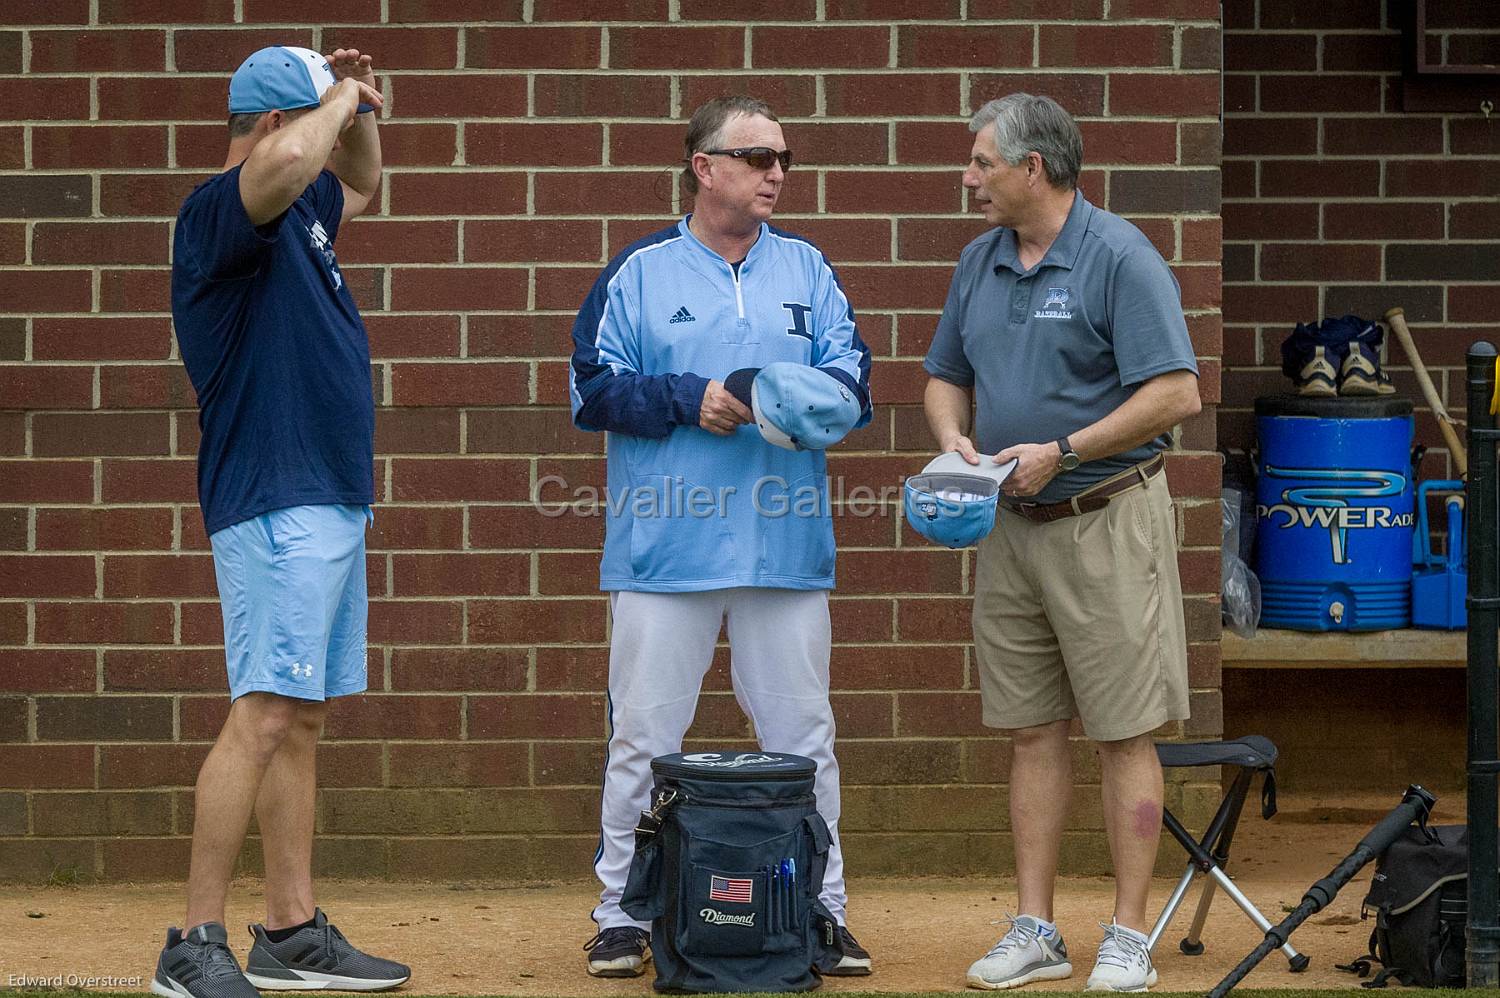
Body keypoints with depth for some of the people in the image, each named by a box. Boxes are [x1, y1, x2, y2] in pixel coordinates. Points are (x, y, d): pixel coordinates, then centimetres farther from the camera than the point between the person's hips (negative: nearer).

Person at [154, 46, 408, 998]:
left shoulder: (300, 211, 15)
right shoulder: (218, 212, -13)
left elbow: (361, 184, 38)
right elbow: (290, 159, -36)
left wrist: (361, 107, 17)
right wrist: (341, 98, -15)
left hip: (335, 504, 10)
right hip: (276, 509, -10)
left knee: (303, 720, 12)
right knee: (263, 718, -14)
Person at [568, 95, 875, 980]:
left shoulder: (807, 270, 13)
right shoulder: (640, 274, 5)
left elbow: (856, 377, 8)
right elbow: (593, 389, 0)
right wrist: (688, 400, -12)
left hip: (786, 546, 2)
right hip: (666, 544, -2)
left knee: (804, 738, 5)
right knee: (644, 739, 2)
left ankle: (823, 913, 14)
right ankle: (623, 915, 10)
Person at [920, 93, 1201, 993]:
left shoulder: (1120, 257, -12)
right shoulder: (981, 261, 10)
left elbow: (1176, 394, -17)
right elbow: (946, 377, 20)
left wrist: (1061, 453, -19)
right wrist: (953, 438, -2)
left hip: (1106, 521, -7)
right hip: (1010, 525, 7)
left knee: (1125, 734, -2)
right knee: (1033, 732, 8)